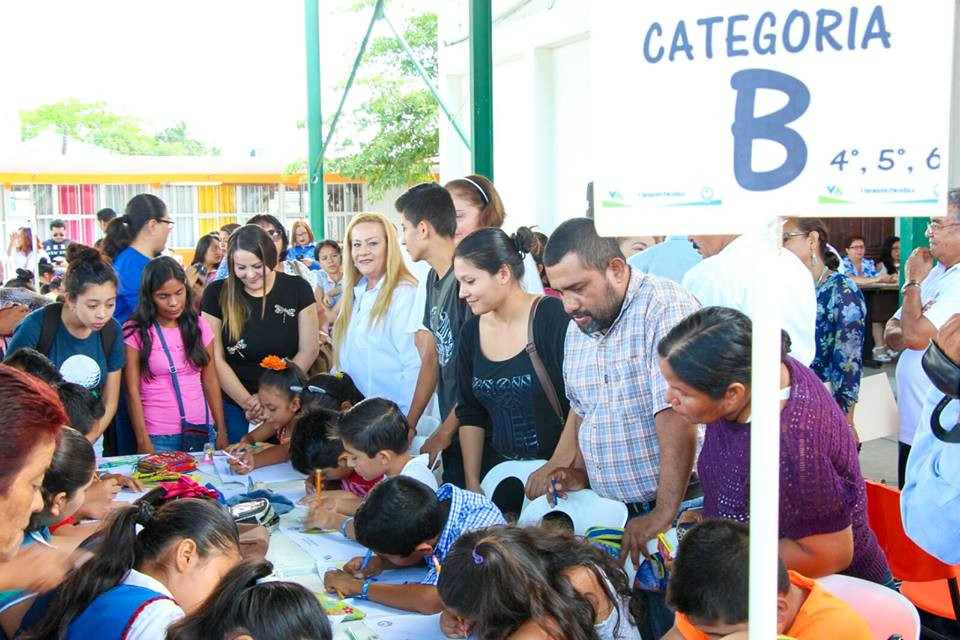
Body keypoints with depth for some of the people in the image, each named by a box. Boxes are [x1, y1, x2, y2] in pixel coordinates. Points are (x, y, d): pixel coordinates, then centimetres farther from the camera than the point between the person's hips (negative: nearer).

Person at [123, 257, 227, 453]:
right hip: (159, 437, -3)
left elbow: (210, 382, 7)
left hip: (202, 429, 3)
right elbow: (132, 391, -5)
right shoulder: (135, 331, -5)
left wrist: (221, 431, 3)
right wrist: (143, 441, -10)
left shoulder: (199, 326, 5)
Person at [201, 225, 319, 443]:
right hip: (234, 406, 0)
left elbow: (309, 350, -4)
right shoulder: (216, 294, -3)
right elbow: (216, 359, -4)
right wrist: (247, 402, -13)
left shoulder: (297, 289, -3)